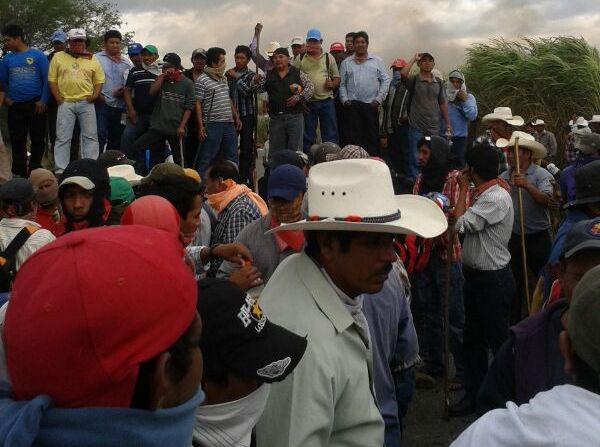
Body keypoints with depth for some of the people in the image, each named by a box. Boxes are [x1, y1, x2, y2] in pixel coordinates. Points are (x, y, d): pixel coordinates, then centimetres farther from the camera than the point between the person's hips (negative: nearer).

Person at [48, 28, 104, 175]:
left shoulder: (92, 59, 10)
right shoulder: (58, 57, 7)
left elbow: (99, 80, 11)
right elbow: (52, 80, 5)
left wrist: (95, 95, -5)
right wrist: (58, 98, -5)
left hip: (86, 103, 1)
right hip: (65, 103, -1)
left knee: (90, 136, 2)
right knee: (63, 138, -1)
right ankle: (60, 170, 3)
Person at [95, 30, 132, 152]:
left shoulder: (126, 63, 15)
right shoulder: (96, 58, 4)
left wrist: (124, 91, -5)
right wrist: (97, 94, -12)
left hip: (120, 106, 4)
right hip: (102, 104, -4)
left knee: (116, 139, 9)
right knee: (100, 136, -14)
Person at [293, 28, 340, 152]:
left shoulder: (328, 58, 8)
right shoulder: (300, 59, 6)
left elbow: (337, 78, 11)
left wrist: (332, 84, -10)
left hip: (326, 101, 0)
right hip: (307, 102, 0)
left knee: (330, 135, 1)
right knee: (308, 136, 7)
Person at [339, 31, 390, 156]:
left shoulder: (377, 61, 9)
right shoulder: (346, 63, 11)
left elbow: (385, 81, 6)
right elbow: (342, 84, 9)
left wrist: (378, 100, -3)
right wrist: (345, 100, -3)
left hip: (371, 105, 0)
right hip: (352, 106, 0)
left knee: (372, 137, 2)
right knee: (353, 137, 0)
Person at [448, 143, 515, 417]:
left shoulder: (496, 198, -21)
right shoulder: (483, 194, 9)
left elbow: (461, 224, -23)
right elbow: (466, 225, 11)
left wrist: (463, 188, -13)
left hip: (493, 279, -10)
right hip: (475, 275, 10)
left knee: (499, 340, 3)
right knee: (472, 339, 15)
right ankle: (473, 395, 26)